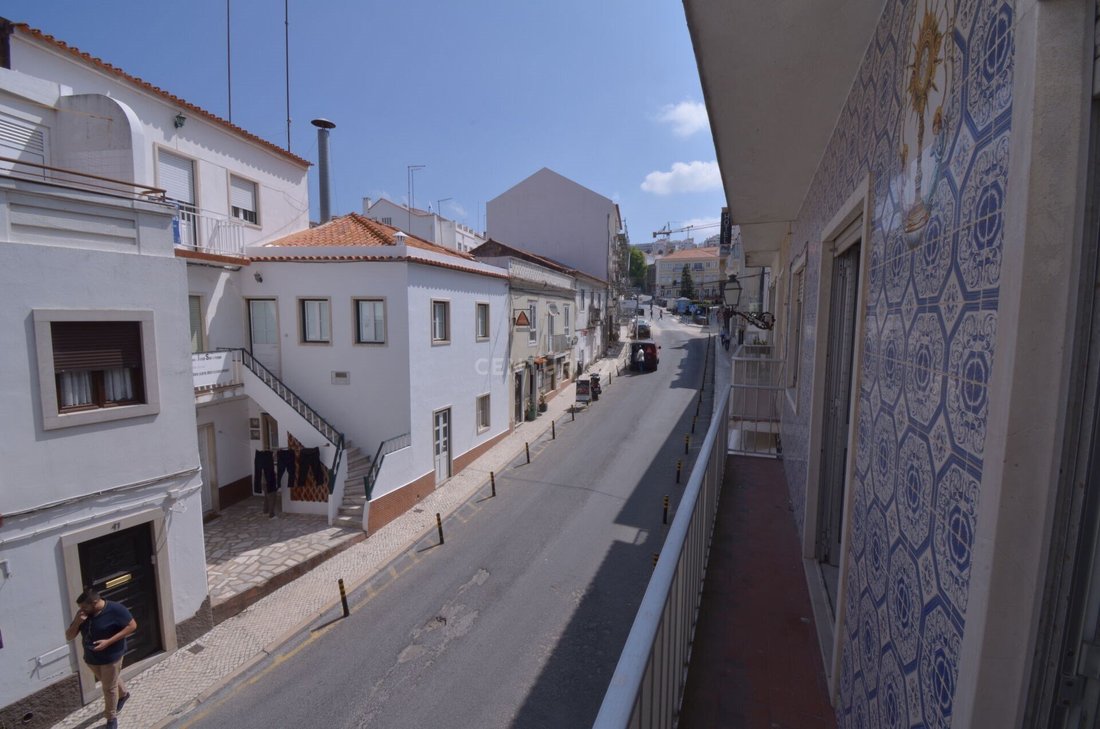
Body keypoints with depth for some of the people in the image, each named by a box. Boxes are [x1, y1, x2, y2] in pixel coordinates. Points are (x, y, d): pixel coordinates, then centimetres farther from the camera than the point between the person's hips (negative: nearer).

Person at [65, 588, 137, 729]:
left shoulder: (115, 609, -25)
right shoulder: (82, 614, -8)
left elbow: (132, 625, -20)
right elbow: (68, 637, -2)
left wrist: (109, 641, -26)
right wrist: (77, 622, -21)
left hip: (111, 657, -6)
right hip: (91, 658, 6)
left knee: (109, 688, 7)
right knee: (108, 683, 26)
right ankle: (123, 695, 54)